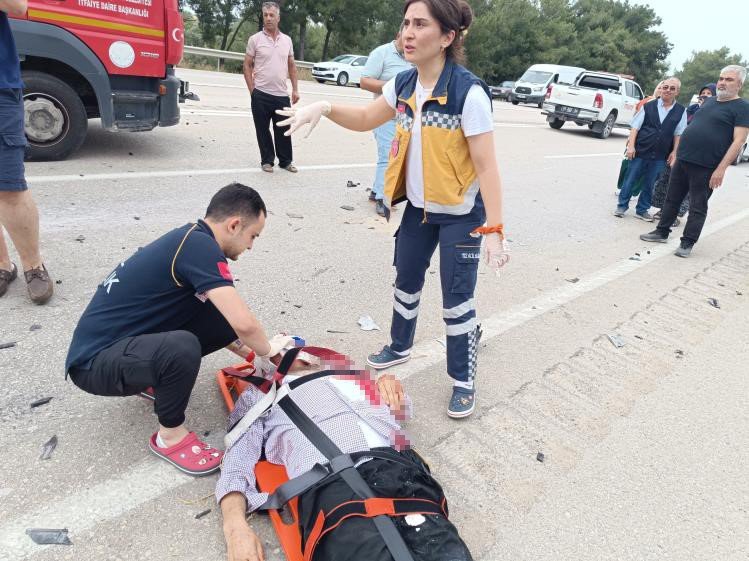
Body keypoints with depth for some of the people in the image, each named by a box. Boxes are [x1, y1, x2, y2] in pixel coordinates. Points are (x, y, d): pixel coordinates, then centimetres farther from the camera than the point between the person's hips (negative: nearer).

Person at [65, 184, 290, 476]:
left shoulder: (191, 240, 7)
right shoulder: (199, 246, -23)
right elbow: (244, 324, -30)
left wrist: (253, 356, 18)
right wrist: (268, 349, -9)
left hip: (125, 342, 9)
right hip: (94, 361, -9)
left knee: (222, 317, -4)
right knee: (182, 347, -36)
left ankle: (158, 380, 15)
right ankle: (170, 435, -8)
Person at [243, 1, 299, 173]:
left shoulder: (287, 40, 9)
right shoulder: (255, 39, -1)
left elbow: (292, 66, 14)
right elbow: (247, 65, 1)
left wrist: (295, 89, 7)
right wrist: (252, 90, -5)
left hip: (282, 95, 2)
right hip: (261, 95, -2)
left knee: (283, 130, 8)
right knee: (263, 130, 5)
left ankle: (286, 161, 21)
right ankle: (267, 161, 18)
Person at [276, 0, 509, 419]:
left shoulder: (469, 92, -21)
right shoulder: (404, 85, -1)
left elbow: (487, 166, -22)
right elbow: (366, 119, 14)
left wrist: (494, 230, -25)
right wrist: (324, 108, -5)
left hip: (461, 214, -6)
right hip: (419, 207, 7)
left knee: (457, 300, 1)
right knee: (406, 281, 19)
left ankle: (464, 381, 21)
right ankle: (400, 347, 44)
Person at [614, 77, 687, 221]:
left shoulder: (681, 111, 4)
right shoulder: (648, 106, 1)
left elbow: (678, 134, 6)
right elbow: (635, 127, 0)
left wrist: (674, 152, 0)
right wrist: (631, 146, -8)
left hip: (659, 156, 1)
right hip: (640, 151, -1)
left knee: (649, 184, 10)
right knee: (630, 180, 5)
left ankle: (642, 210, 23)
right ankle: (622, 206, 19)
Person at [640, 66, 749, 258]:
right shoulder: (709, 101, 15)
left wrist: (721, 169, -20)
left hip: (705, 168, -7)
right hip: (682, 160, 7)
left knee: (698, 207, 1)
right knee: (672, 199, 12)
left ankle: (687, 243, 7)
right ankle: (662, 232, 23)